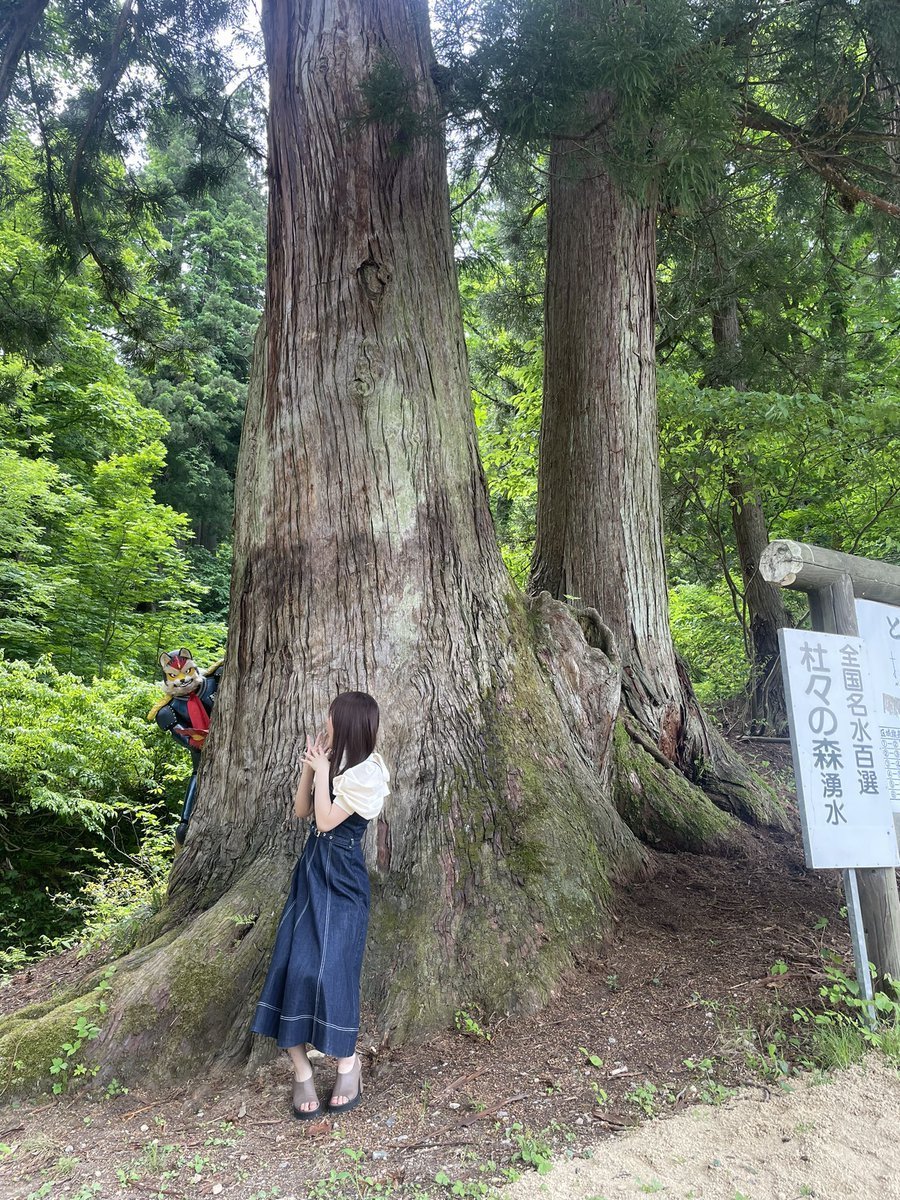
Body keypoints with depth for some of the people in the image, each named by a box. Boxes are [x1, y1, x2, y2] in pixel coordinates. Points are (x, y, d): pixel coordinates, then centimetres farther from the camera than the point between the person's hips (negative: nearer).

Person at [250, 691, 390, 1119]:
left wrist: (322, 771, -13)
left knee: (328, 968, -8)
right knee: (291, 966, 1)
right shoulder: (336, 763, 8)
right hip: (310, 872, 8)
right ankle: (301, 1070, 11)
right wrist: (309, 767, 1)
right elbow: (302, 811, 11)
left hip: (340, 882, -8)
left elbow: (325, 820, -19)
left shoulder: (367, 774, -16)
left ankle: (347, 1061, 16)